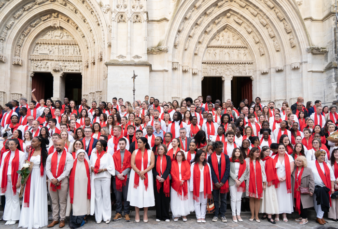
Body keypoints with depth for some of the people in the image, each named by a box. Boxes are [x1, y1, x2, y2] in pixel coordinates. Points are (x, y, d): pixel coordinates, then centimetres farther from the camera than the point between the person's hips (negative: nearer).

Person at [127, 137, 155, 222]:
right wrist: (139, 172, -14)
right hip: (136, 176, 1)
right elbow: (132, 164, -2)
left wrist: (143, 171, -16)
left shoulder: (150, 152, 5)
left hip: (147, 176, -1)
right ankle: (137, 214, 8)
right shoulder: (135, 152, 8)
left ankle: (145, 215, 10)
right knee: (136, 194, 0)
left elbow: (152, 164, -5)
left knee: (146, 194, 1)